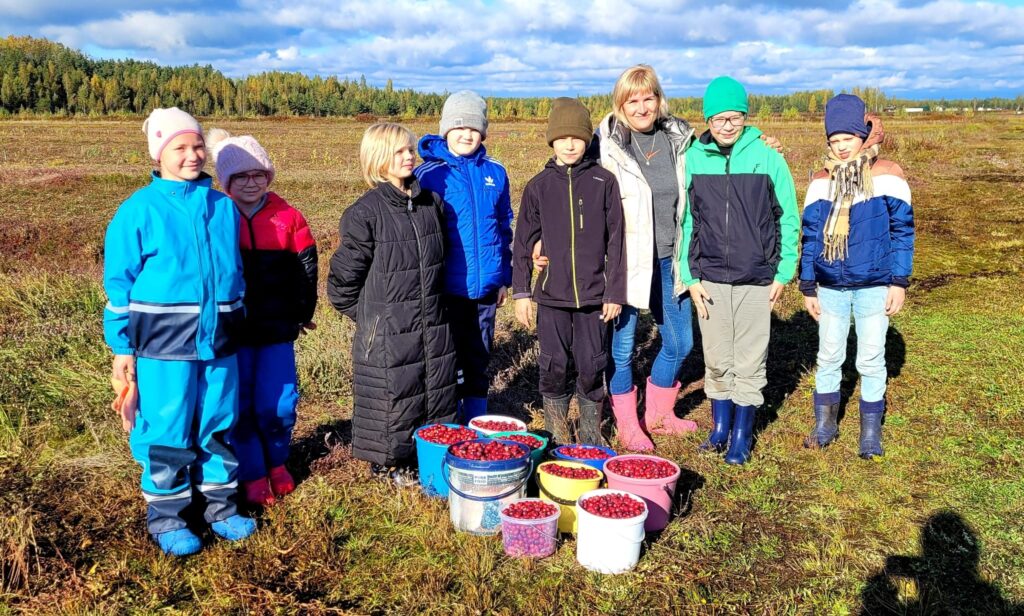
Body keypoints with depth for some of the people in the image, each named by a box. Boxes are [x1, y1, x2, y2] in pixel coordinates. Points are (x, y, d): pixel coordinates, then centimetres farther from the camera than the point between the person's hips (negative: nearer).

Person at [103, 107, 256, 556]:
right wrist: (121, 347, -3)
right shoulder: (139, 209, -4)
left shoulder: (223, 207, 7)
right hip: (163, 340, -4)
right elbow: (119, 281, -2)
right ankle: (164, 516, 20)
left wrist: (238, 325, 14)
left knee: (219, 424, 12)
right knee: (167, 429, 4)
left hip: (219, 338, 4)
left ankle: (221, 505, 28)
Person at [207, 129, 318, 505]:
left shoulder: (287, 217, 1)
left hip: (277, 329, 1)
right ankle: (253, 476, 22)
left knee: (278, 404, 1)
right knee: (241, 405, 5)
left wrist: (303, 312, 7)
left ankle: (277, 462, 29)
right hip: (232, 331, -1)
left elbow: (306, 265, 6)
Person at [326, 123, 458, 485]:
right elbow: (344, 279, -9)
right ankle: (389, 463, 25)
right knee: (394, 399, 5)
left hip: (433, 328, 6)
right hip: (387, 333, -6)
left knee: (437, 395, 15)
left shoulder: (432, 203, 6)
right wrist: (371, 316, -2)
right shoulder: (365, 212, -13)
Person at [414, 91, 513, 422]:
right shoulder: (429, 173, -7)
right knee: (449, 362, 7)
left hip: (486, 287, 4)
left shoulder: (495, 172, 4)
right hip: (448, 288, -3)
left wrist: (504, 277, 11)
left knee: (479, 360, 15)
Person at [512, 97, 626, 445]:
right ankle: (555, 437, 25)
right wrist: (521, 292, 2)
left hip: (593, 293, -1)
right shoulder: (539, 186, 3)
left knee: (592, 366, 7)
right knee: (553, 366, 7)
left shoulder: (604, 182, 0)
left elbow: (615, 242, 0)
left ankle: (591, 437, 25)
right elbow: (523, 243, 6)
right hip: (551, 294, 1)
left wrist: (615, 292, -2)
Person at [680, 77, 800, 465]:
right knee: (716, 360, 11)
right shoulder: (694, 160, -1)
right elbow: (685, 222, 4)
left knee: (749, 361, 6)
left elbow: (788, 219, 2)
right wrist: (690, 277, 0)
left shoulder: (767, 158, -5)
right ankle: (720, 425, 29)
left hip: (757, 279, -1)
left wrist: (784, 272, -1)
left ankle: (742, 434, 22)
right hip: (710, 279, 2)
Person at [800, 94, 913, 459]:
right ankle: (825, 424, 25)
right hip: (830, 287, 3)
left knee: (871, 361, 7)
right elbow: (810, 234, 6)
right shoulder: (822, 180, 2)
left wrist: (899, 282, -7)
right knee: (828, 357, 11)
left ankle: (871, 430, 21)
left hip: (874, 287, -3)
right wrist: (807, 287, 5)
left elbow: (902, 230, -3)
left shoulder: (887, 176, -6)